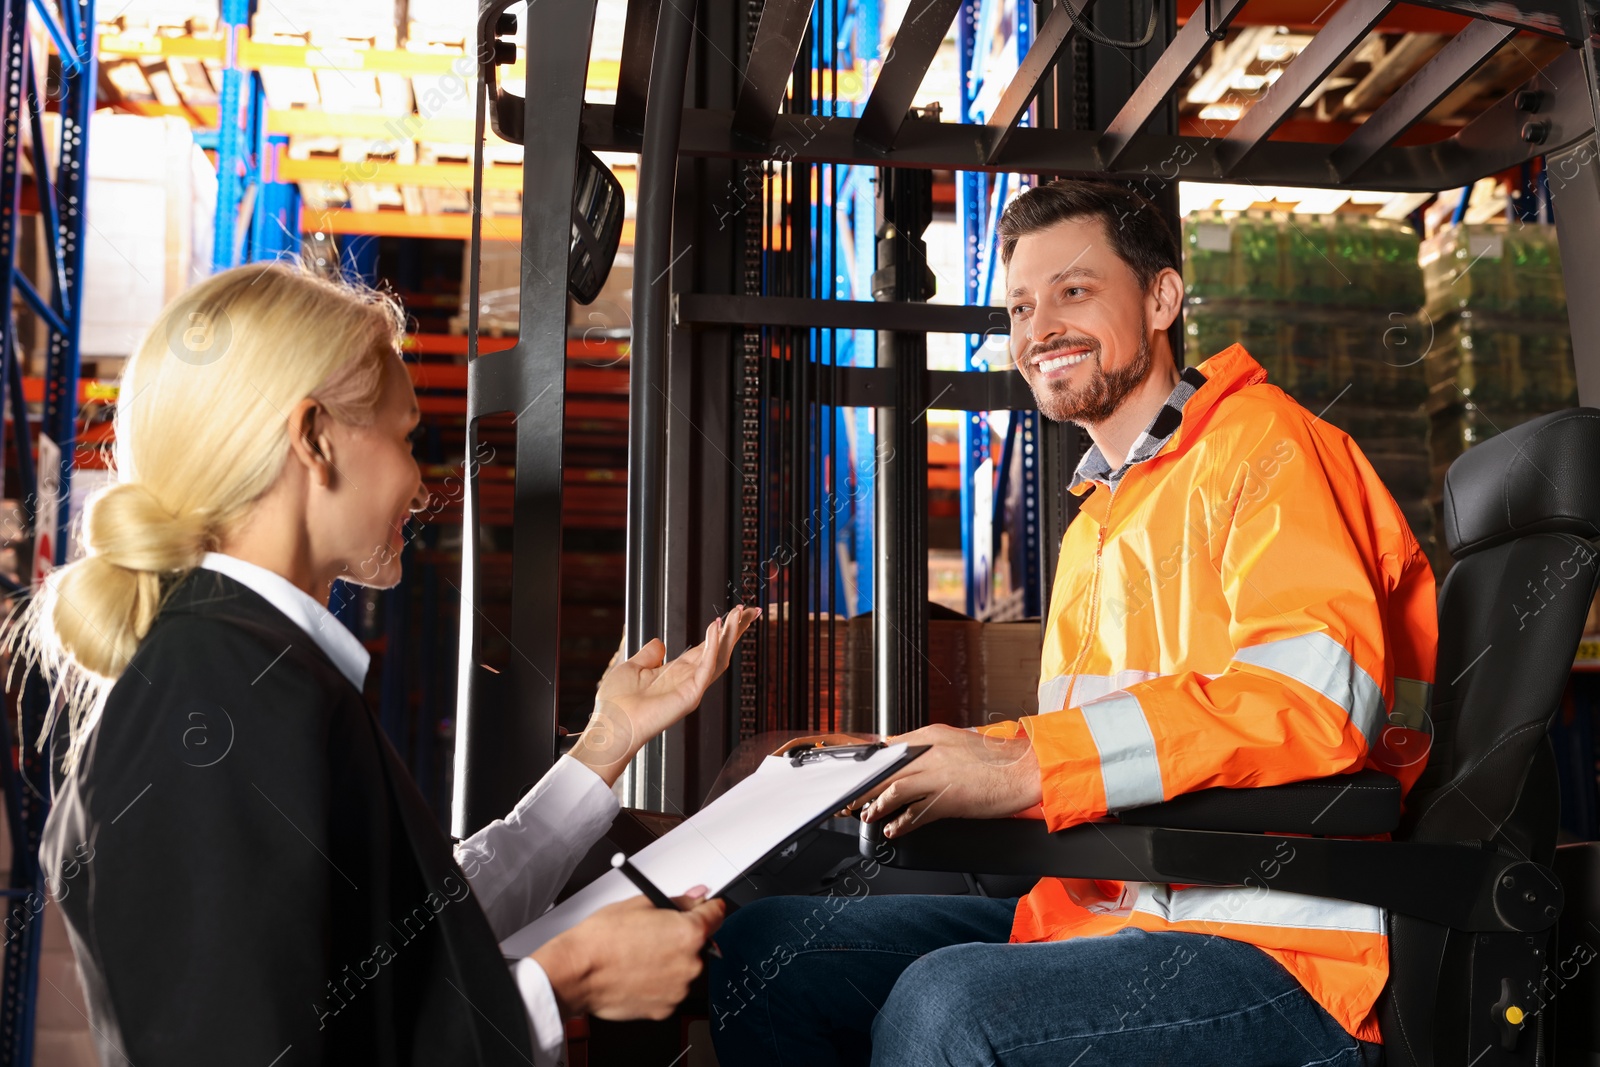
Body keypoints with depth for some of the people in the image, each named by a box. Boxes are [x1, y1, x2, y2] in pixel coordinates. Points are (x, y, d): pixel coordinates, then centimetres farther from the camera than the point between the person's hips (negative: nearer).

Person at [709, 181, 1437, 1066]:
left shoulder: (1261, 445, -4)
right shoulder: (1096, 519, 24)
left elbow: (1313, 696, -21)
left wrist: (1025, 765, -23)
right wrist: (918, 764, 3)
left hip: (1273, 951, -8)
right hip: (1097, 910, 8)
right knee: (759, 948, -3)